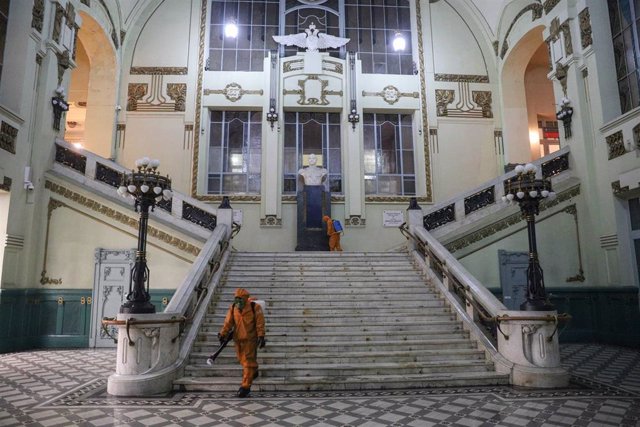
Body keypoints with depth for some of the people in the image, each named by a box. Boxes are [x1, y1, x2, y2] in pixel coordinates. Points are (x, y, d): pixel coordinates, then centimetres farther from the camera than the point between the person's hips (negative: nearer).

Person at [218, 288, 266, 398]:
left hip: (250, 339, -5)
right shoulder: (233, 308, 1)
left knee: (248, 361, -6)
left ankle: (245, 386, -1)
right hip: (238, 339, 5)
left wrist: (261, 337, -18)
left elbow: (260, 323, -12)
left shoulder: (255, 307, -12)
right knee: (242, 359, 19)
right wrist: (222, 334, -11)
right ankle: (254, 371, 47)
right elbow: (228, 322, -1)